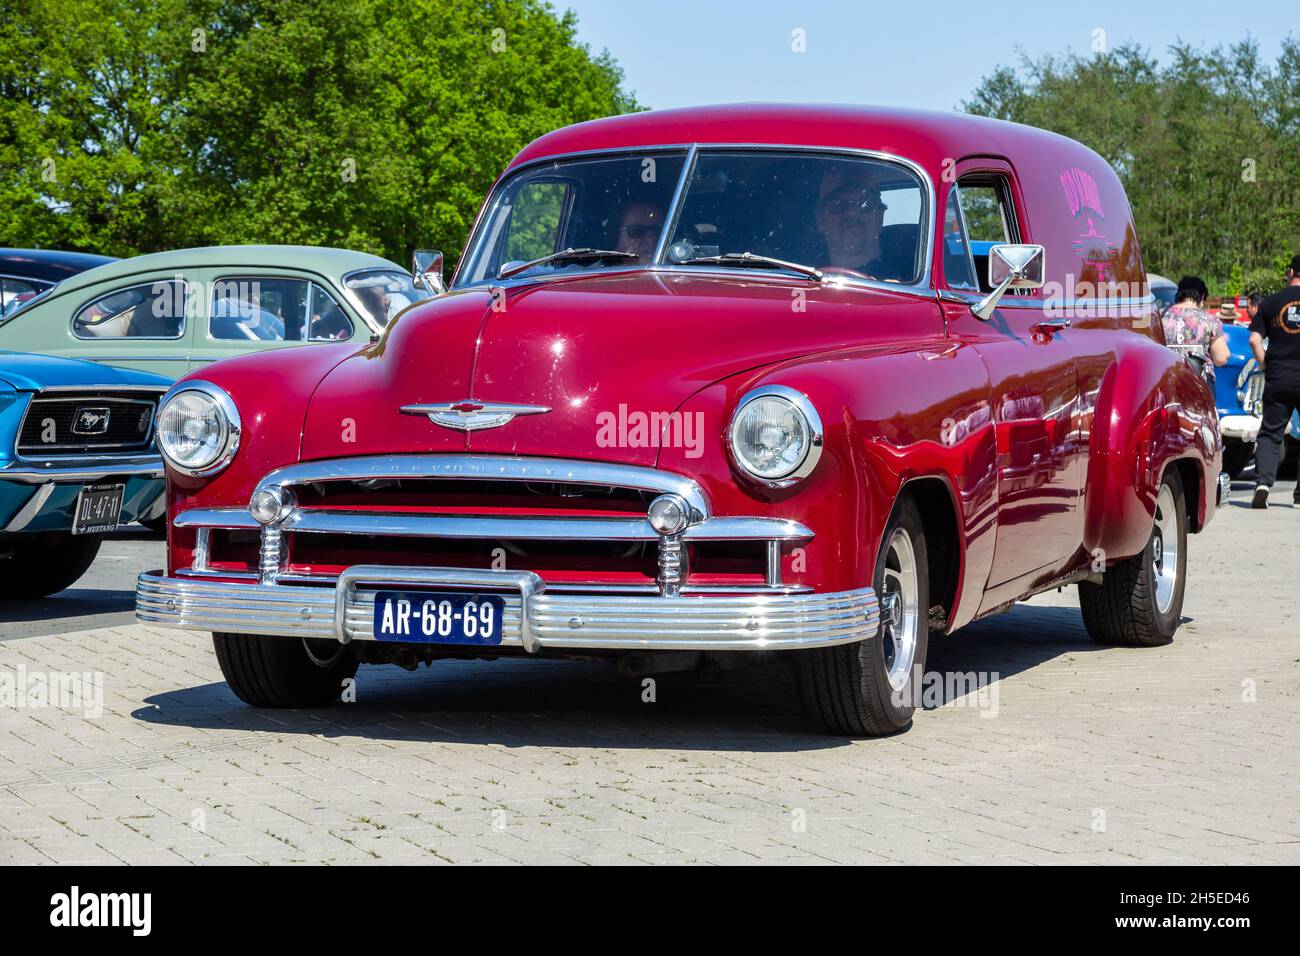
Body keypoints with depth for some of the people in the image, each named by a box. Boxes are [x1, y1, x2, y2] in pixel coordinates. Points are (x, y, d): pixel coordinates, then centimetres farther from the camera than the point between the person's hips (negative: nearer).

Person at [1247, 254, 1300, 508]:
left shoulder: (1270, 302, 3)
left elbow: (1254, 340, 1)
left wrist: (1267, 368, 10)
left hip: (1277, 380, 1)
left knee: (1270, 434, 6)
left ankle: (1263, 482, -14)